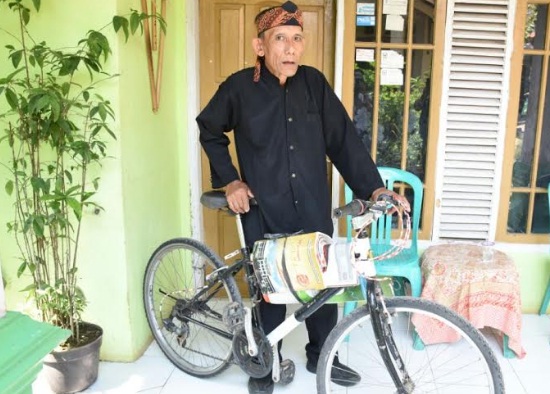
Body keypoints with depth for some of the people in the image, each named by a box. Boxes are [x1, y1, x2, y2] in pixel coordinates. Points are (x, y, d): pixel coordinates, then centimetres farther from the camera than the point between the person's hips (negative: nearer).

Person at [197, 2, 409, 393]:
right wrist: (230, 180, -1)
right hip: (264, 213, -2)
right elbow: (209, 131, 8)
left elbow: (343, 138, -2)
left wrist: (374, 187, -9)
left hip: (314, 211, 3)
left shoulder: (314, 82, -1)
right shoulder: (239, 87, -7)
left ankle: (320, 356, 39)